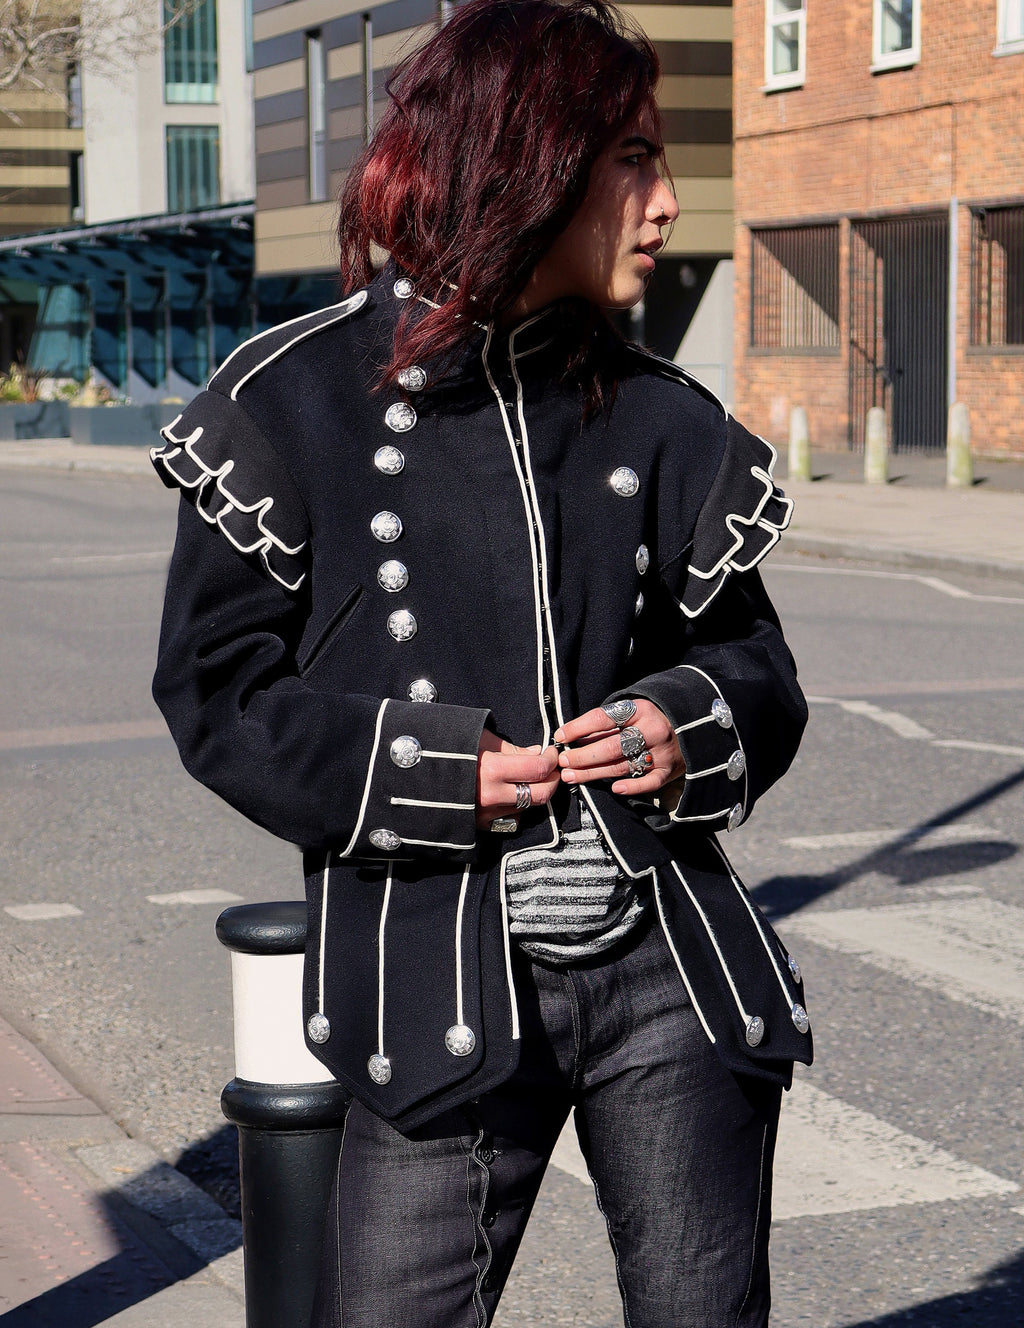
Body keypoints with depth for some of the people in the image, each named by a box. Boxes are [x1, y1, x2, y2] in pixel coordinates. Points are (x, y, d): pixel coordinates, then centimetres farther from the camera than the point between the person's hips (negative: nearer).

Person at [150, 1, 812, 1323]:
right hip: (443, 980, -3)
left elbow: (752, 657, 16)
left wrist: (692, 725, -7)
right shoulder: (296, 400, -2)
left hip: (672, 964, 4)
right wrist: (430, 770, -14)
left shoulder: (659, 418, 10)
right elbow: (218, 691, -1)